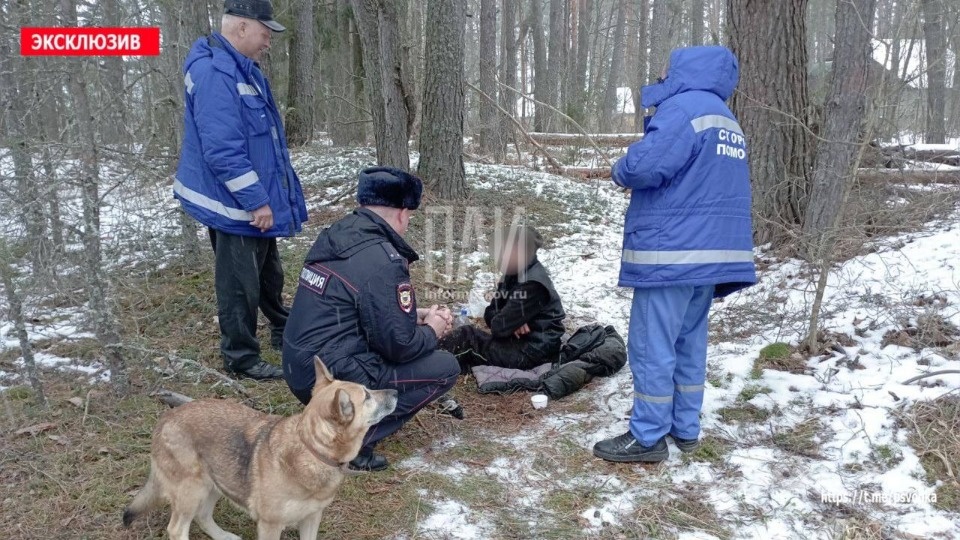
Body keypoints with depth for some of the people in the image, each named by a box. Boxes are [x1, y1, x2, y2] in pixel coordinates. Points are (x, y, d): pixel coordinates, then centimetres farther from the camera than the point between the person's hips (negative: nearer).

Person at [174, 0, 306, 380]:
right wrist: (257, 201, -25)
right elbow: (223, 150, -29)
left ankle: (283, 332, 41)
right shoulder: (214, 73, -23)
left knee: (269, 274, 24)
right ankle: (241, 358, 18)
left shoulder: (241, 68, 11)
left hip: (255, 200, 10)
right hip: (235, 206, -10)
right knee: (240, 285, 3)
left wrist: (267, 196, 21)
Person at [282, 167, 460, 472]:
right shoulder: (382, 261, -21)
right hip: (333, 380, -9)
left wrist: (417, 315, 14)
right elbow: (399, 345, -17)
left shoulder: (335, 237, 6)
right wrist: (432, 332, 3)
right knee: (445, 367, 1)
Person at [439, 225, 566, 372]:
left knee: (467, 335, -10)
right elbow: (490, 313, 5)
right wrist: (514, 323, -14)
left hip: (534, 351, -9)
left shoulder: (532, 284, -23)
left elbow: (500, 326, -22)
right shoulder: (514, 274, 7)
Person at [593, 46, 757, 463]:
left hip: (671, 250, -9)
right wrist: (631, 171, 14)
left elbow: (646, 165, -23)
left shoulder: (685, 107, -11)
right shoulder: (726, 121, 20)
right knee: (688, 343, 14)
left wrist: (620, 170, -1)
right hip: (710, 251, 9)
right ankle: (685, 429, 22)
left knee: (652, 345, -2)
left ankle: (648, 438, 5)